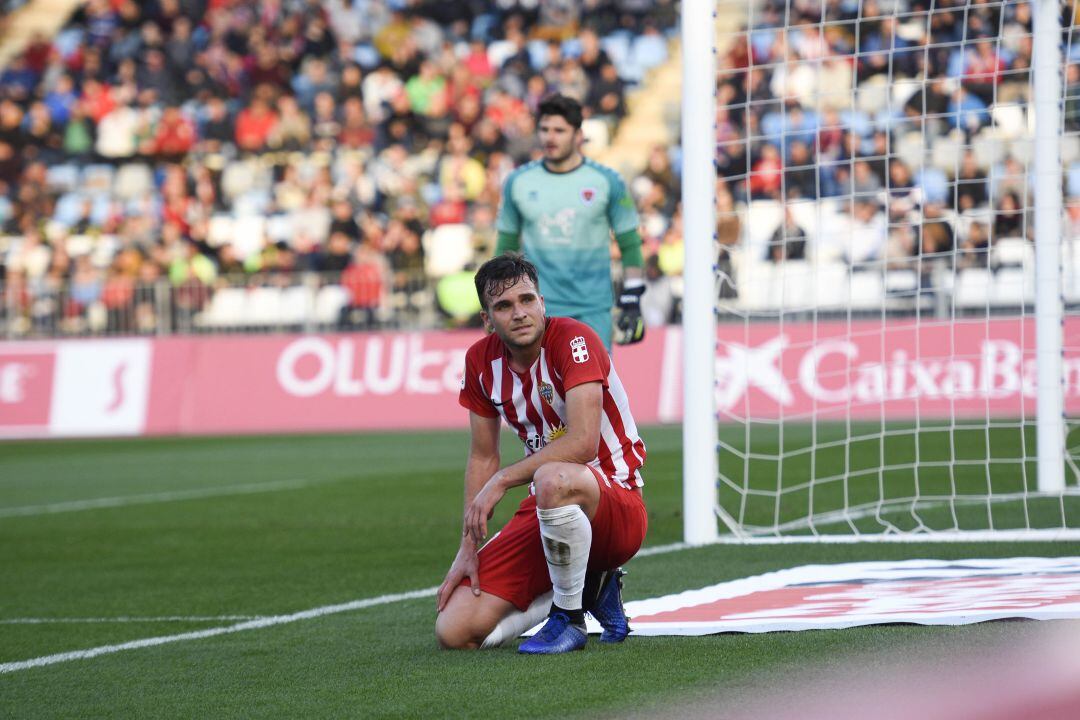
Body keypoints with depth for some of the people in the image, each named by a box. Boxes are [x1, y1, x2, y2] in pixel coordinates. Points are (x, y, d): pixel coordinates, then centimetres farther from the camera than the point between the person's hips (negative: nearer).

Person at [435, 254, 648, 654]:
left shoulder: (573, 340, -17)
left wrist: (502, 481, -23)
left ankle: (569, 618, -19)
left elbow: (583, 442, -27)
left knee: (553, 479, -43)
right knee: (455, 632, -8)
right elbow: (483, 458, 12)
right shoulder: (481, 361, 2)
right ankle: (590, 587, 13)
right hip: (546, 514, 7)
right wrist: (469, 547, 4)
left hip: (617, 506, -7)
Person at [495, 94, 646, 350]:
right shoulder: (518, 182, 5)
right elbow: (506, 247, 13)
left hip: (593, 311, -1)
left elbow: (630, 246, 5)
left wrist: (632, 303, -1)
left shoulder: (607, 182, 0)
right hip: (538, 308, 1)